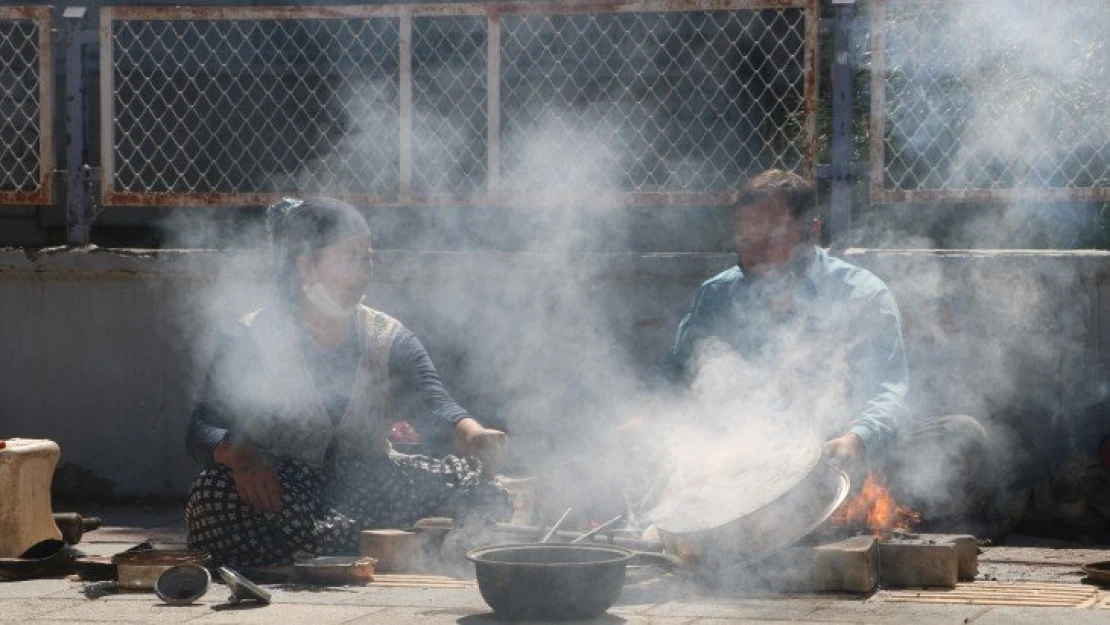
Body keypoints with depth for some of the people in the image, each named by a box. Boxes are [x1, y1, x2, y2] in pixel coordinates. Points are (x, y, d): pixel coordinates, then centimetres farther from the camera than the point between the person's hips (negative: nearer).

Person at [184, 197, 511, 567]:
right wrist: (238, 453, -33)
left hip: (366, 487, 3)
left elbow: (433, 402, -11)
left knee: (478, 489, -20)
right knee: (215, 492, -36)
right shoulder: (254, 340, -2)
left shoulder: (390, 340, 7)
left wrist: (468, 430, -36)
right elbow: (202, 429, -8)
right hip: (276, 491, -3)